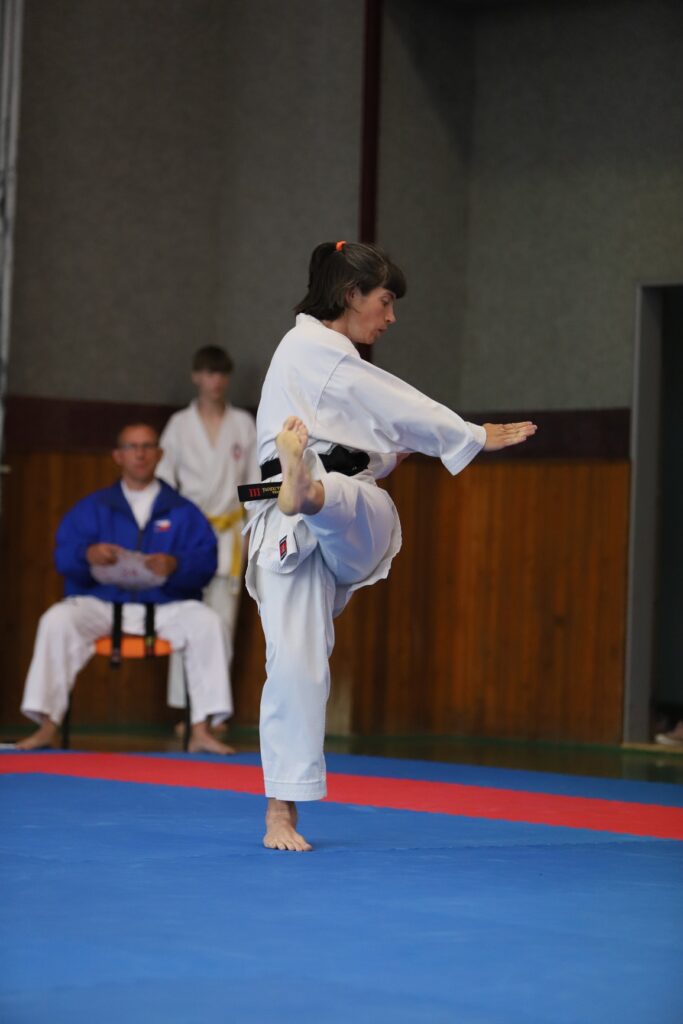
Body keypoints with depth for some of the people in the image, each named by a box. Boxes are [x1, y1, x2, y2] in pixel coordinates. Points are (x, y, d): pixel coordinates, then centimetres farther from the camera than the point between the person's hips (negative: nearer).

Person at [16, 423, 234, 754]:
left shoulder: (183, 512, 12)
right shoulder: (92, 508, 14)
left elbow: (205, 562, -1)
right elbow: (63, 557, 3)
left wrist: (176, 565, -23)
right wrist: (87, 554, -20)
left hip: (165, 606, 0)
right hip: (101, 603, 0)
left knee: (205, 621, -28)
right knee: (56, 620, -28)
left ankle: (201, 731, -26)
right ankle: (47, 725, -25)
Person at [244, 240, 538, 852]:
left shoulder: (326, 357, 26)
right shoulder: (312, 348, -2)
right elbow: (396, 409, -3)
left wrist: (387, 455, 17)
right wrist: (477, 437, 4)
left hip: (357, 522, 7)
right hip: (289, 528, -7)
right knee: (296, 661, -12)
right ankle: (281, 816, -7)